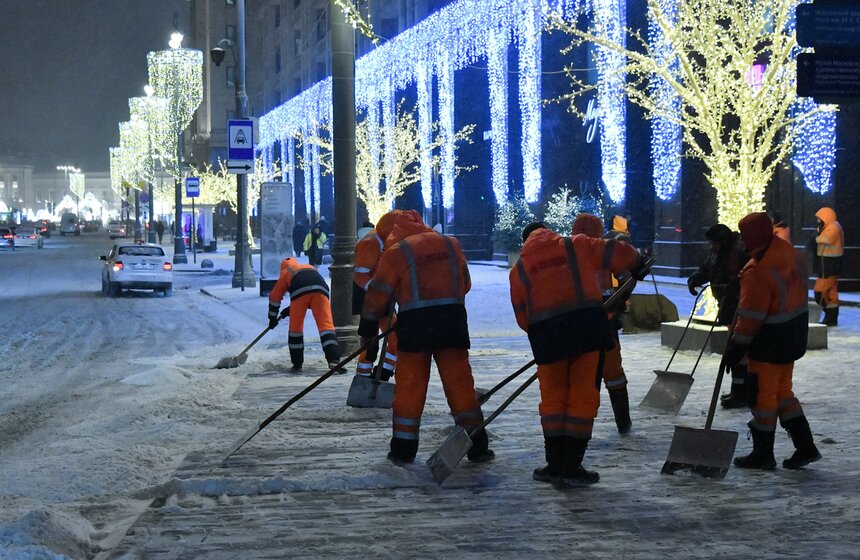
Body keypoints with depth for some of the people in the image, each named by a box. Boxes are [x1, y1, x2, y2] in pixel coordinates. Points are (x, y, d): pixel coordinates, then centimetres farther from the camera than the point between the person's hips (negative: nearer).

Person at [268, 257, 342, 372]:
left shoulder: (286, 272, 35)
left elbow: (275, 296, 37)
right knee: (326, 324, -5)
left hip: (300, 290, -2)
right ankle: (333, 360, -22)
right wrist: (291, 309, 53)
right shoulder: (310, 267, 44)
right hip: (320, 289, 2)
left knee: (295, 326, 13)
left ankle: (297, 364, 17)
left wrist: (272, 318, 46)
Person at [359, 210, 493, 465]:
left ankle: (403, 449, 8)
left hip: (415, 323, -3)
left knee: (409, 386, 5)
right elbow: (465, 284, 21)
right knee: (460, 382, 7)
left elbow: (378, 295, 1)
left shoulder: (395, 252, 1)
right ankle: (477, 446, 7)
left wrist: (367, 331, 9)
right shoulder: (451, 244, 13)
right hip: (452, 320, 3)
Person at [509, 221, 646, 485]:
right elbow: (617, 252, 14)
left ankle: (555, 465, 14)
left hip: (545, 332, 2)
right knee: (583, 397, 5)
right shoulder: (577, 245, 13)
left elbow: (522, 317, 13)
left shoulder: (519, 268, 16)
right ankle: (572, 467, 5)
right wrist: (637, 264, 33)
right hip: (586, 324, -2)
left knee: (552, 399, 14)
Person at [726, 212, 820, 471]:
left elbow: (750, 317, -22)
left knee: (763, 394, 4)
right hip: (795, 333, 9)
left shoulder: (757, 272, -26)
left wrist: (736, 347, -13)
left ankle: (763, 454, 14)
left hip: (770, 341, -9)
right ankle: (805, 446, 20)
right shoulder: (788, 251, 1)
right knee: (782, 390, 19)